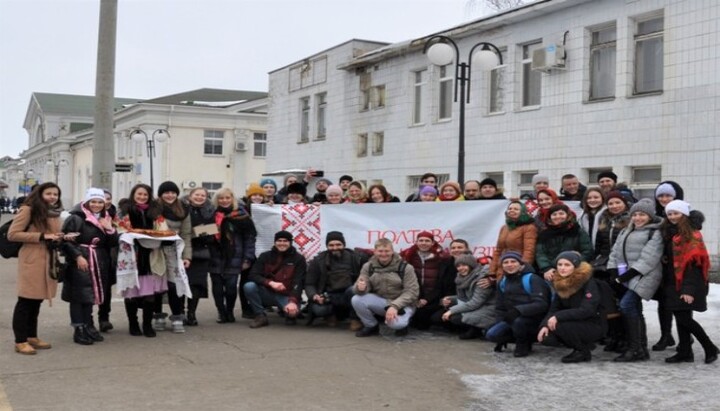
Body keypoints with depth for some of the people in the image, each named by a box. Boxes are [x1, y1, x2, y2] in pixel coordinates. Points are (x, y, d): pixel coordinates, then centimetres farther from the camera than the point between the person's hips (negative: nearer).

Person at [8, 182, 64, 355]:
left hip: (48, 261, 8)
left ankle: (31, 336, 21)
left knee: (37, 301, 13)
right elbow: (12, 234, -13)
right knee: (26, 301, -4)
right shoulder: (28, 209, -8)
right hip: (31, 261, -8)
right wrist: (42, 236, -17)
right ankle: (20, 341, 1)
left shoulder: (54, 212, 17)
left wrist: (58, 238, 6)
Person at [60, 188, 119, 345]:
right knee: (79, 295, -4)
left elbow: (113, 244, 10)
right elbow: (66, 240, -12)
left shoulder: (105, 219, 13)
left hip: (99, 264, 6)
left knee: (91, 294, 14)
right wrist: (77, 256, -20)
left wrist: (110, 229, -7)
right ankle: (79, 329, 2)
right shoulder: (76, 218, -7)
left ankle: (88, 327, 23)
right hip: (80, 261, -6)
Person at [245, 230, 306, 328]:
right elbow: (253, 275, -8)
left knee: (293, 311, -34)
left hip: (287, 296, -2)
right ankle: (260, 316, -8)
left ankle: (288, 313, 6)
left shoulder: (298, 259, -5)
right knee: (249, 286, -25)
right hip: (268, 293, 2)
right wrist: (270, 283, -25)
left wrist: (293, 301, -30)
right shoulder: (265, 256, 1)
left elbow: (298, 283, -13)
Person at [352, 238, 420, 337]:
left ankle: (401, 323, 4)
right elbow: (360, 288, -6)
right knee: (357, 299, -22)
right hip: (380, 301, 4)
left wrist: (395, 306, -27)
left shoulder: (405, 267, -12)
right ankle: (371, 326, 3)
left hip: (402, 304, -4)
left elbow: (412, 291, -14)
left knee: (395, 323, -36)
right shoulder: (368, 266, -2)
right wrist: (360, 288, -34)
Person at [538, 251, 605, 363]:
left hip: (594, 325, -7)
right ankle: (584, 344, 7)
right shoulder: (559, 283, 1)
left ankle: (584, 352, -6)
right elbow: (554, 308, 1)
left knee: (560, 326, -31)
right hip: (576, 323, 7)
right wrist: (545, 325, -18)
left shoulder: (588, 283, -19)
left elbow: (587, 310, -28)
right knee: (546, 337, -15)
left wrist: (558, 317, -31)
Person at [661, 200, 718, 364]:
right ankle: (685, 352, 13)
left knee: (684, 319, -8)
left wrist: (689, 289, -23)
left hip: (687, 282, -8)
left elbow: (694, 263, -17)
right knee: (680, 317, 8)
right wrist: (666, 282, 11)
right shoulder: (671, 233, 14)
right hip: (674, 282, 8)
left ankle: (710, 348, 8)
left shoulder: (692, 234, -11)